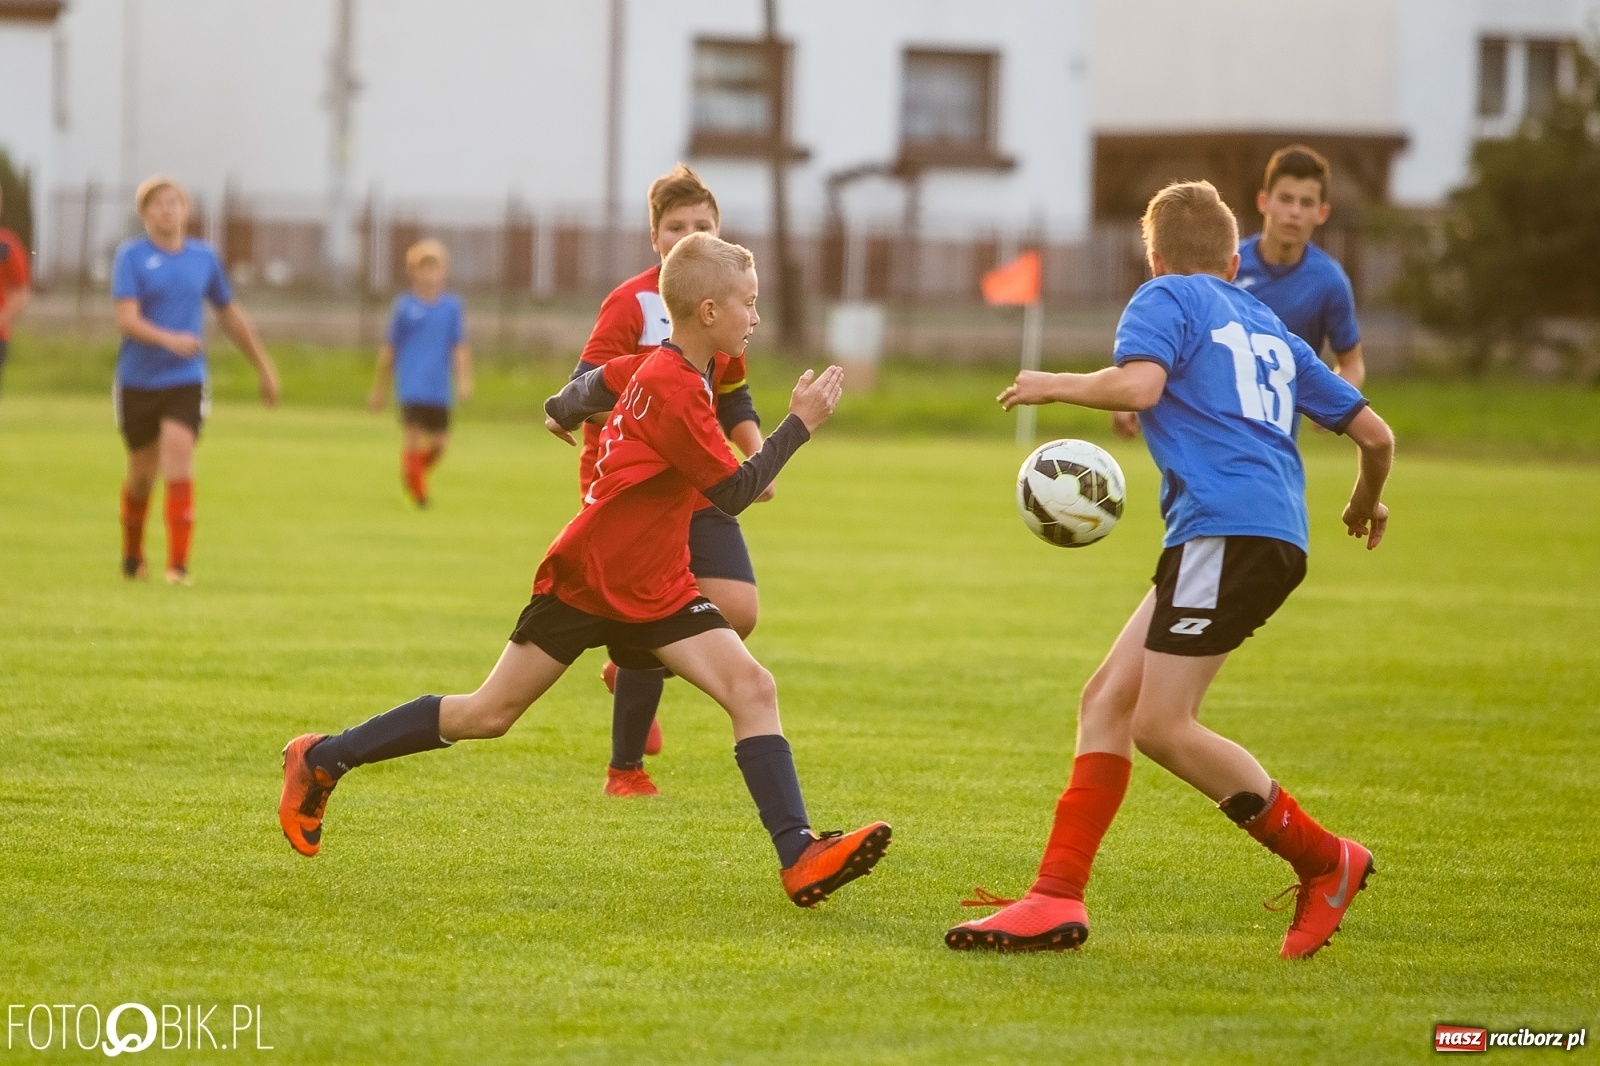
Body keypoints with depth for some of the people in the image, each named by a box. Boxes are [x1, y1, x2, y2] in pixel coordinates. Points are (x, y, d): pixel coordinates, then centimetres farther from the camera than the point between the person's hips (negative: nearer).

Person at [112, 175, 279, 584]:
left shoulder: (203, 256, 5)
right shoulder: (131, 256, -6)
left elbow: (230, 315, 18)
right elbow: (126, 320, -17)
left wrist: (264, 367, 21)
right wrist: (169, 339, -34)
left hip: (186, 381, 1)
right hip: (138, 381, -1)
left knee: (178, 459, -17)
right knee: (142, 474, 9)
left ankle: (178, 564, -19)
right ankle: (132, 555, 34)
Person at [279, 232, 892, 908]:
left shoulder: (658, 370, 7)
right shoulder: (672, 389, -21)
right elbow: (735, 492, -20)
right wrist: (800, 423, -17)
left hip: (657, 591, 8)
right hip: (584, 581, -8)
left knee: (752, 688, -12)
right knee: (487, 715, 1)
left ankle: (800, 859, -18)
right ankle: (322, 760, 17)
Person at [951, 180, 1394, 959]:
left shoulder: (1166, 296, 7)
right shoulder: (1270, 330, 27)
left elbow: (1139, 384, -15)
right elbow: (1373, 433, 26)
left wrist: (1054, 387, 3)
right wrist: (1367, 503, 47)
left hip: (1226, 529, -9)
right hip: (1275, 535, 9)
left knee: (1161, 724, -8)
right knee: (1108, 701, 7)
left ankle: (1326, 862, 0)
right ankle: (1057, 899, 0)